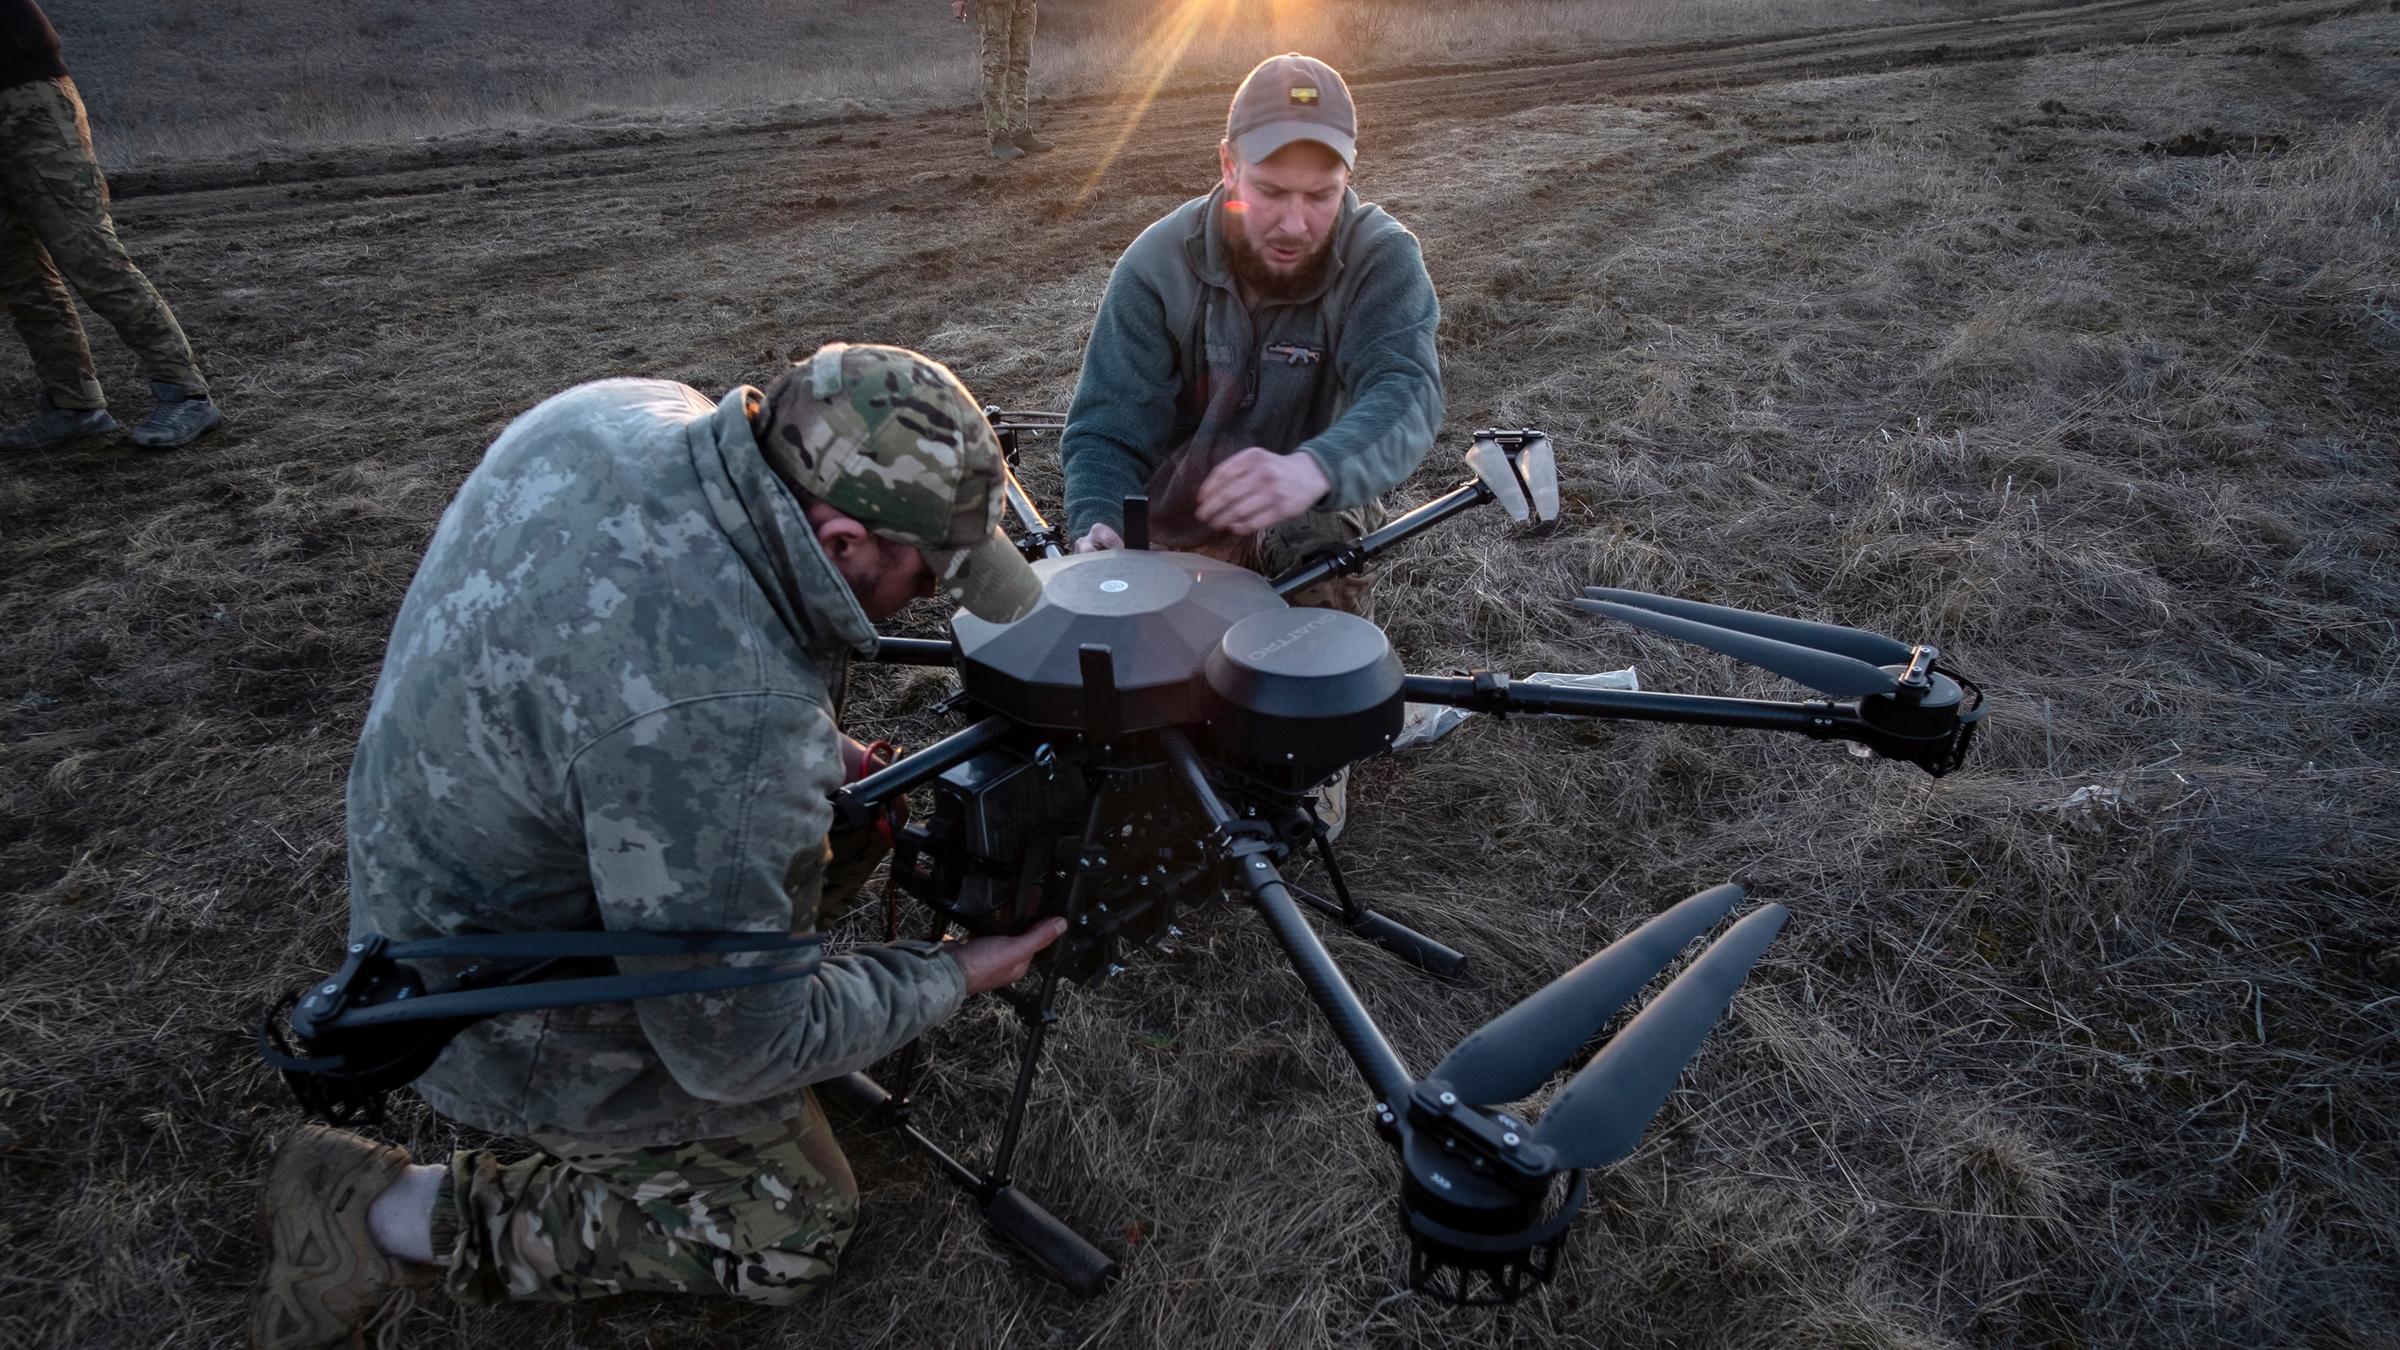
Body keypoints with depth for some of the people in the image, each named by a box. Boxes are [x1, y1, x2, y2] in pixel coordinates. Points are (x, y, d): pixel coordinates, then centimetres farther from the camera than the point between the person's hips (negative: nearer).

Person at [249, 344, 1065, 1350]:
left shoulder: (622, 413, -14)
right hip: (520, 1025, -8)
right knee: (797, 1229, 8)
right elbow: (740, 1052, -25)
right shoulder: (724, 720, -40)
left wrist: (811, 756, 1)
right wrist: (949, 977, -11)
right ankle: (393, 1219, 8)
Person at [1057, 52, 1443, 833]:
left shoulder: (1383, 259, -17)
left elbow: (1405, 395, -35)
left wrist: (1313, 469, -58)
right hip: (1183, 521, 1)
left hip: (1319, 520, -1)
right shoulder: (1159, 264, -13)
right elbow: (1108, 425, -13)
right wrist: (1100, 523, -37)